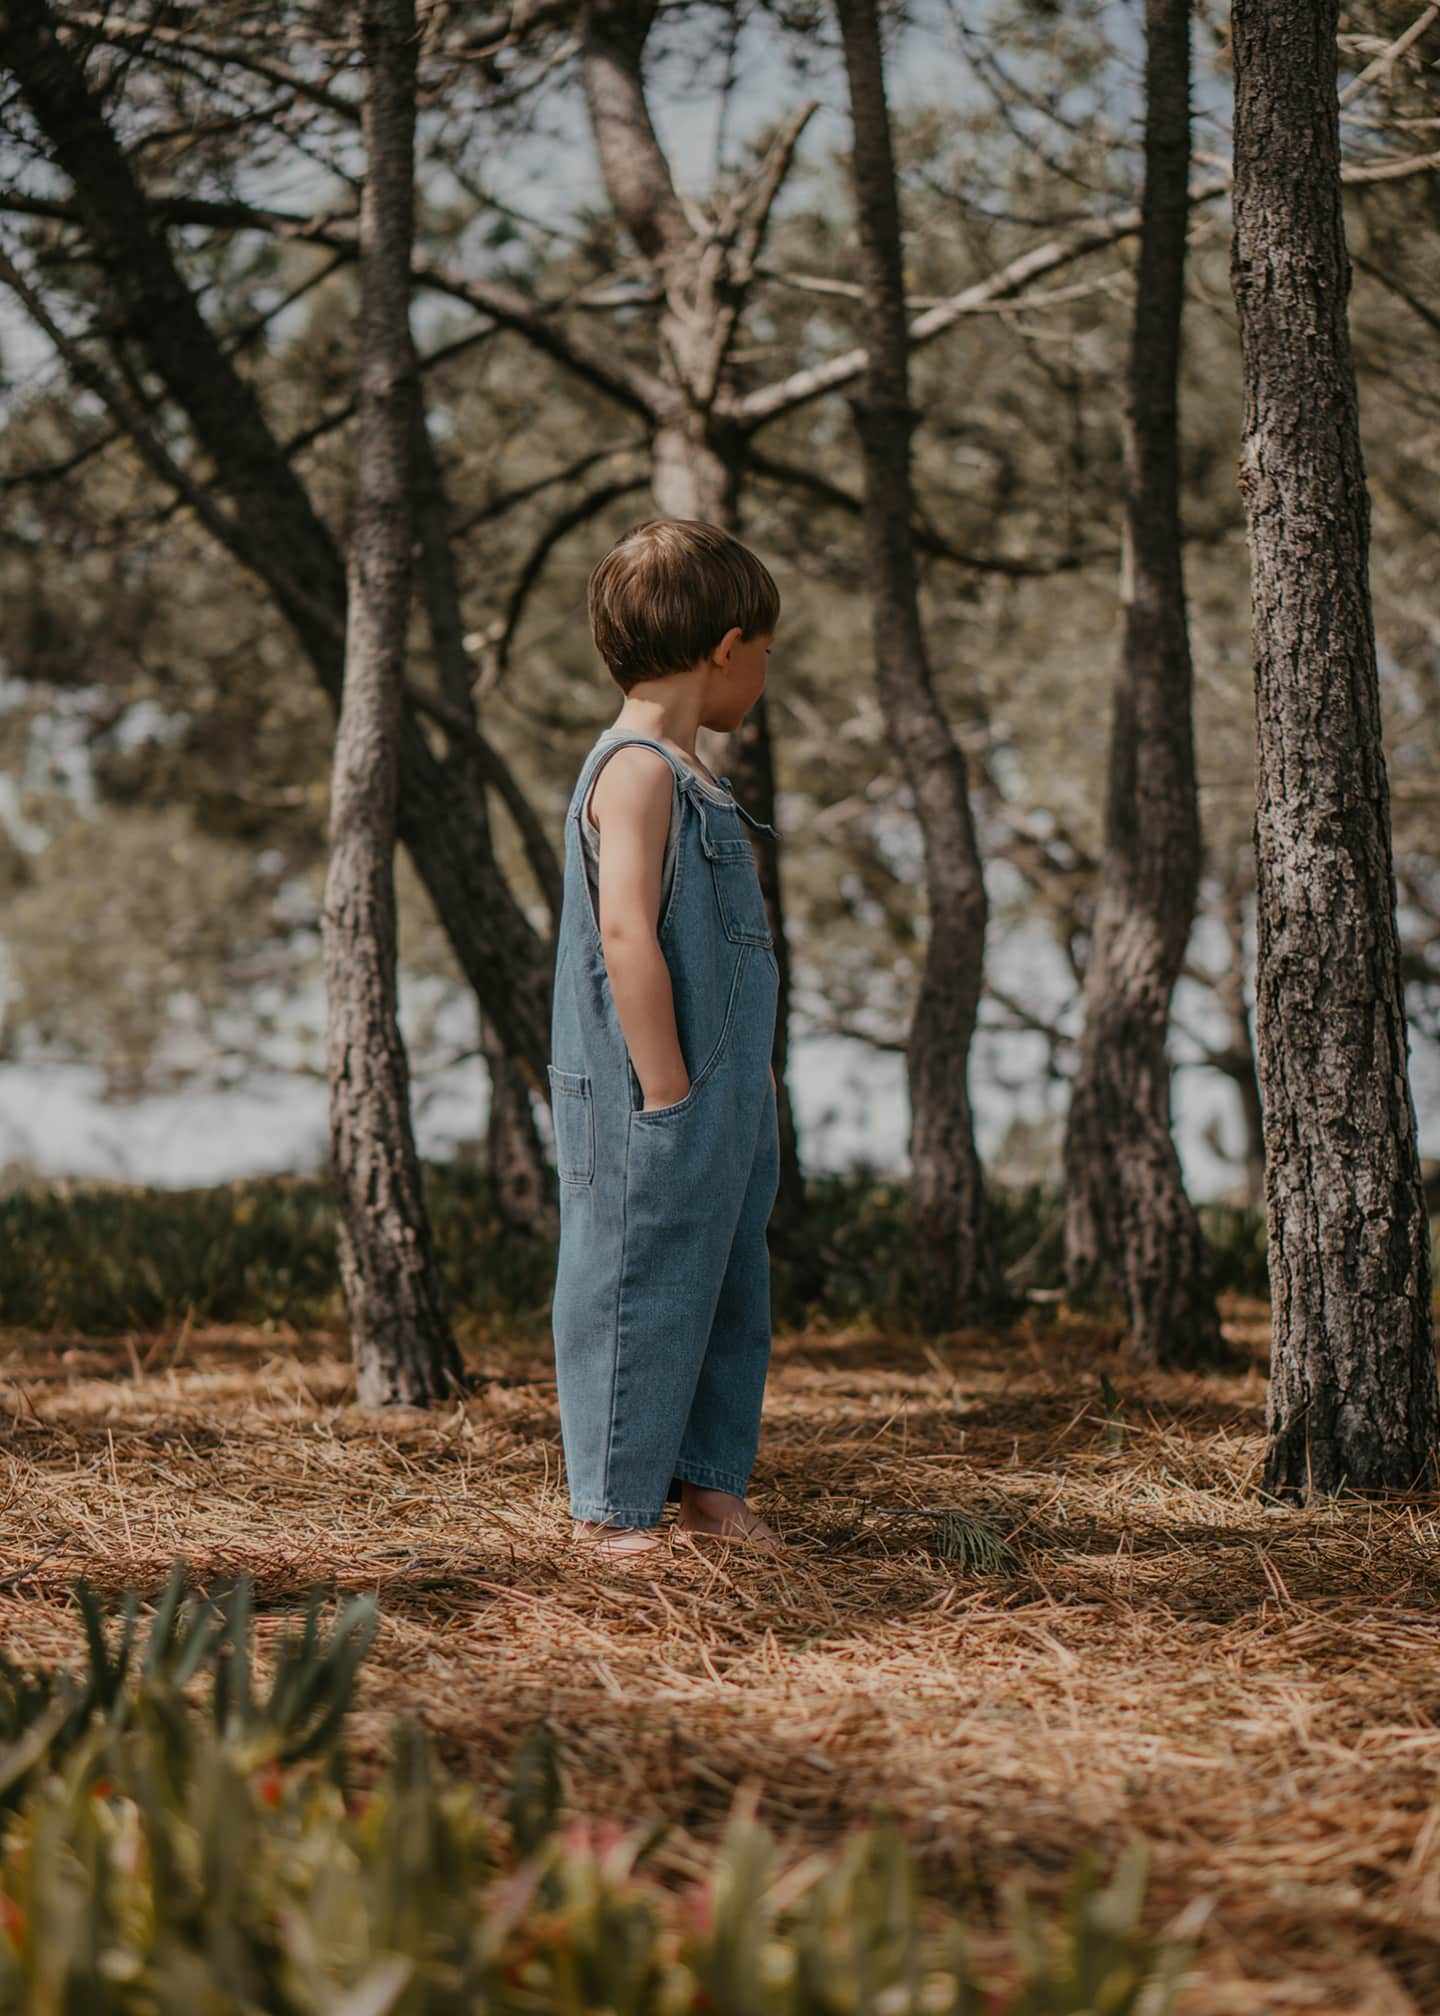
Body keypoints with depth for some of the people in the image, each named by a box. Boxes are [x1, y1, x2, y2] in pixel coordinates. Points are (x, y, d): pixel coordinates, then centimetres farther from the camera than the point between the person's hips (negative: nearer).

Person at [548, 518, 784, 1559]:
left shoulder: (691, 779, 18)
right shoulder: (637, 770, -13)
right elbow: (627, 935, -22)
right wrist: (669, 1094, -22)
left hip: (721, 1108, 10)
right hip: (652, 1116, -10)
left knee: (731, 1295, 14)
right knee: (642, 1295, -3)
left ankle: (710, 1484, 23)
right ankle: (612, 1509, 4)